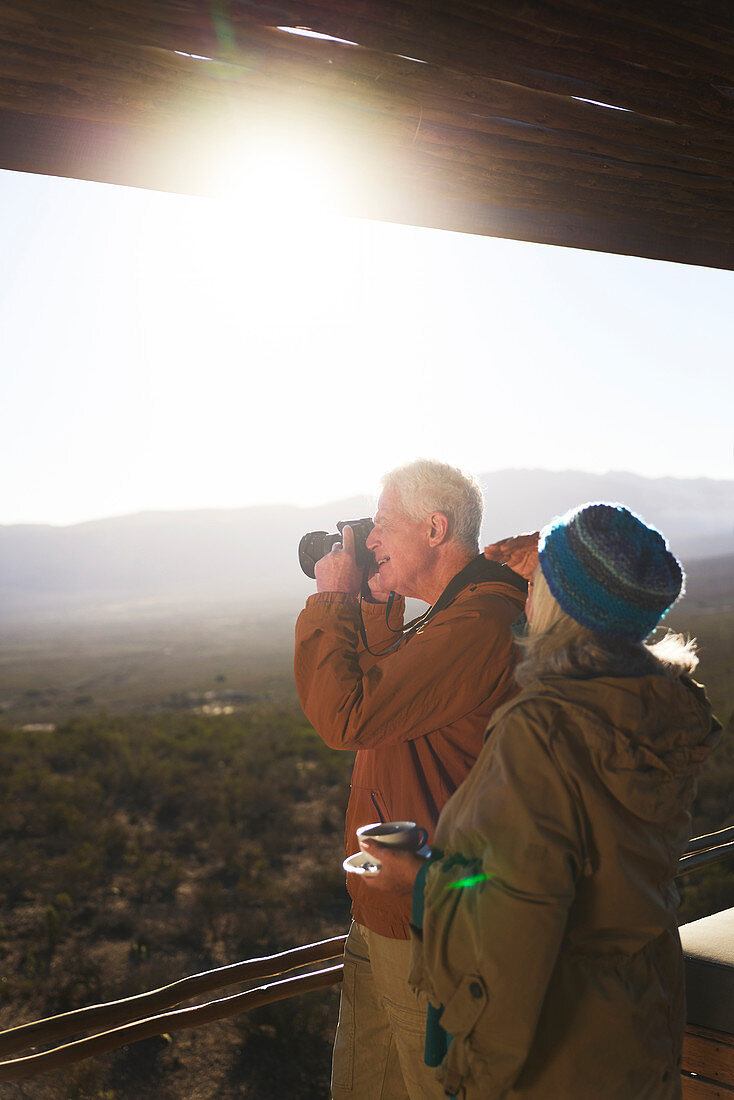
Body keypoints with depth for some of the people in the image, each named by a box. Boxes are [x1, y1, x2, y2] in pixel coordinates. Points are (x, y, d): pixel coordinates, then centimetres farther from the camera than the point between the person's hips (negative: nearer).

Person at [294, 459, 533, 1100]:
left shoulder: (480, 621, -23)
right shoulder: (465, 610, 11)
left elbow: (344, 717, -26)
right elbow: (381, 695, 23)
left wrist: (331, 600, -13)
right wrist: (375, 604, 11)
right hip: (384, 908, 10)